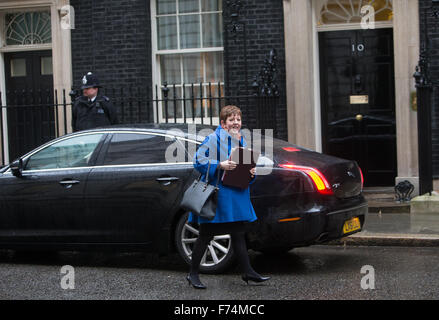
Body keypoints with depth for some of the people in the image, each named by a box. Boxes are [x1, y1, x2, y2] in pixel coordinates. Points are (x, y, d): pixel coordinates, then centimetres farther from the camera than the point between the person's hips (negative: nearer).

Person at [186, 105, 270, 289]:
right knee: (206, 235, 0)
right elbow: (199, 160, -14)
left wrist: (251, 172, 1)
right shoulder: (214, 139, -9)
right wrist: (220, 165, -24)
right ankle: (193, 274, 9)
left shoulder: (241, 141, 15)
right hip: (216, 194, -7)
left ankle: (247, 272, 15)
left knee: (239, 234, 10)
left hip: (237, 196, 7)